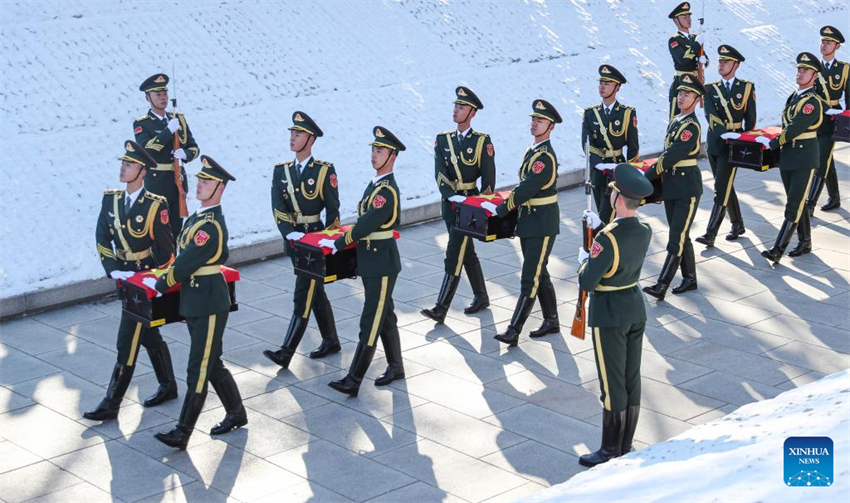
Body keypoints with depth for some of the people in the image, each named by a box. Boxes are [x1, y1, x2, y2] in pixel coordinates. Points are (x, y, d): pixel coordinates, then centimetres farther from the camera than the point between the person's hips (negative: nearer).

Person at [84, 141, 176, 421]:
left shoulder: (156, 206, -13)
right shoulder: (111, 200, 3)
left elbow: (165, 249, -10)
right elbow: (102, 240, 5)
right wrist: (113, 270, -7)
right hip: (126, 279, 6)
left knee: (127, 342, -5)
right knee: (149, 336, 18)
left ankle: (111, 404, -1)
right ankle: (168, 386, 33)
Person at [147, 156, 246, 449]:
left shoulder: (210, 225, -21)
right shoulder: (198, 217, 10)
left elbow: (186, 264, -19)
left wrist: (159, 285, -6)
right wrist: (164, 278, 5)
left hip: (209, 304, -10)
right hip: (195, 302, 10)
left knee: (199, 370, -3)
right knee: (212, 364, 18)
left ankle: (182, 433, 0)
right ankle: (236, 414, 32)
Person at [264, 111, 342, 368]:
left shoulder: (325, 170, -6)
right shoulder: (281, 171, 6)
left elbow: (333, 209, -4)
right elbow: (278, 207, -4)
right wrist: (289, 232, -19)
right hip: (294, 240, 6)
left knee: (303, 298, -7)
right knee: (316, 293, 16)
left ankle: (286, 353, -9)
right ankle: (331, 341, 30)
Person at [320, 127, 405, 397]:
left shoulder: (387, 190, -20)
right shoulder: (376, 184, 10)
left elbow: (365, 225, -22)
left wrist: (337, 244, -14)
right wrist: (340, 240, 7)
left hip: (382, 264, -10)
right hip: (371, 261, 10)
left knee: (370, 323, -6)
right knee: (385, 316, 18)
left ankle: (353, 381, -5)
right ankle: (395, 367, 30)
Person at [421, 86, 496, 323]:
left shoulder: (483, 141, -5)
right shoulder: (443, 140, 7)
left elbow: (488, 178, -4)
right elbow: (439, 173, -4)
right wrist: (451, 196, -19)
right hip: (450, 203, 5)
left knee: (454, 255, -10)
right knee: (467, 252, 16)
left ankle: (441, 308, -11)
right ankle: (481, 297, 32)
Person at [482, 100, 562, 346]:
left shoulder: (545, 157, -19)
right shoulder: (532, 151, 11)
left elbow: (527, 189, -22)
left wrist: (500, 210, -16)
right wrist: (507, 206, 6)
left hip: (542, 225, -10)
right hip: (528, 221, 10)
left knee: (530, 278, -8)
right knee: (539, 274, 17)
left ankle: (514, 331, -10)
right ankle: (551, 321, 28)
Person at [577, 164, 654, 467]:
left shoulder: (608, 238, -25)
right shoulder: (645, 232, -2)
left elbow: (587, 282, -23)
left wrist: (583, 259, -4)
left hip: (609, 315, -7)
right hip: (636, 307, 8)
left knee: (612, 385, 3)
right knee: (632, 380, 14)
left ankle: (611, 451, 14)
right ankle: (626, 447, 26)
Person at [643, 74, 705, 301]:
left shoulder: (692, 126, -16)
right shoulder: (675, 122, 11)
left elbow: (673, 156, -20)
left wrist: (648, 176, -16)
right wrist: (657, 173, 5)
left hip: (688, 188, -9)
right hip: (671, 187, 9)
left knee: (677, 238, -9)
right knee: (681, 236, 14)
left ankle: (661, 286, -13)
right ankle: (690, 278, 25)